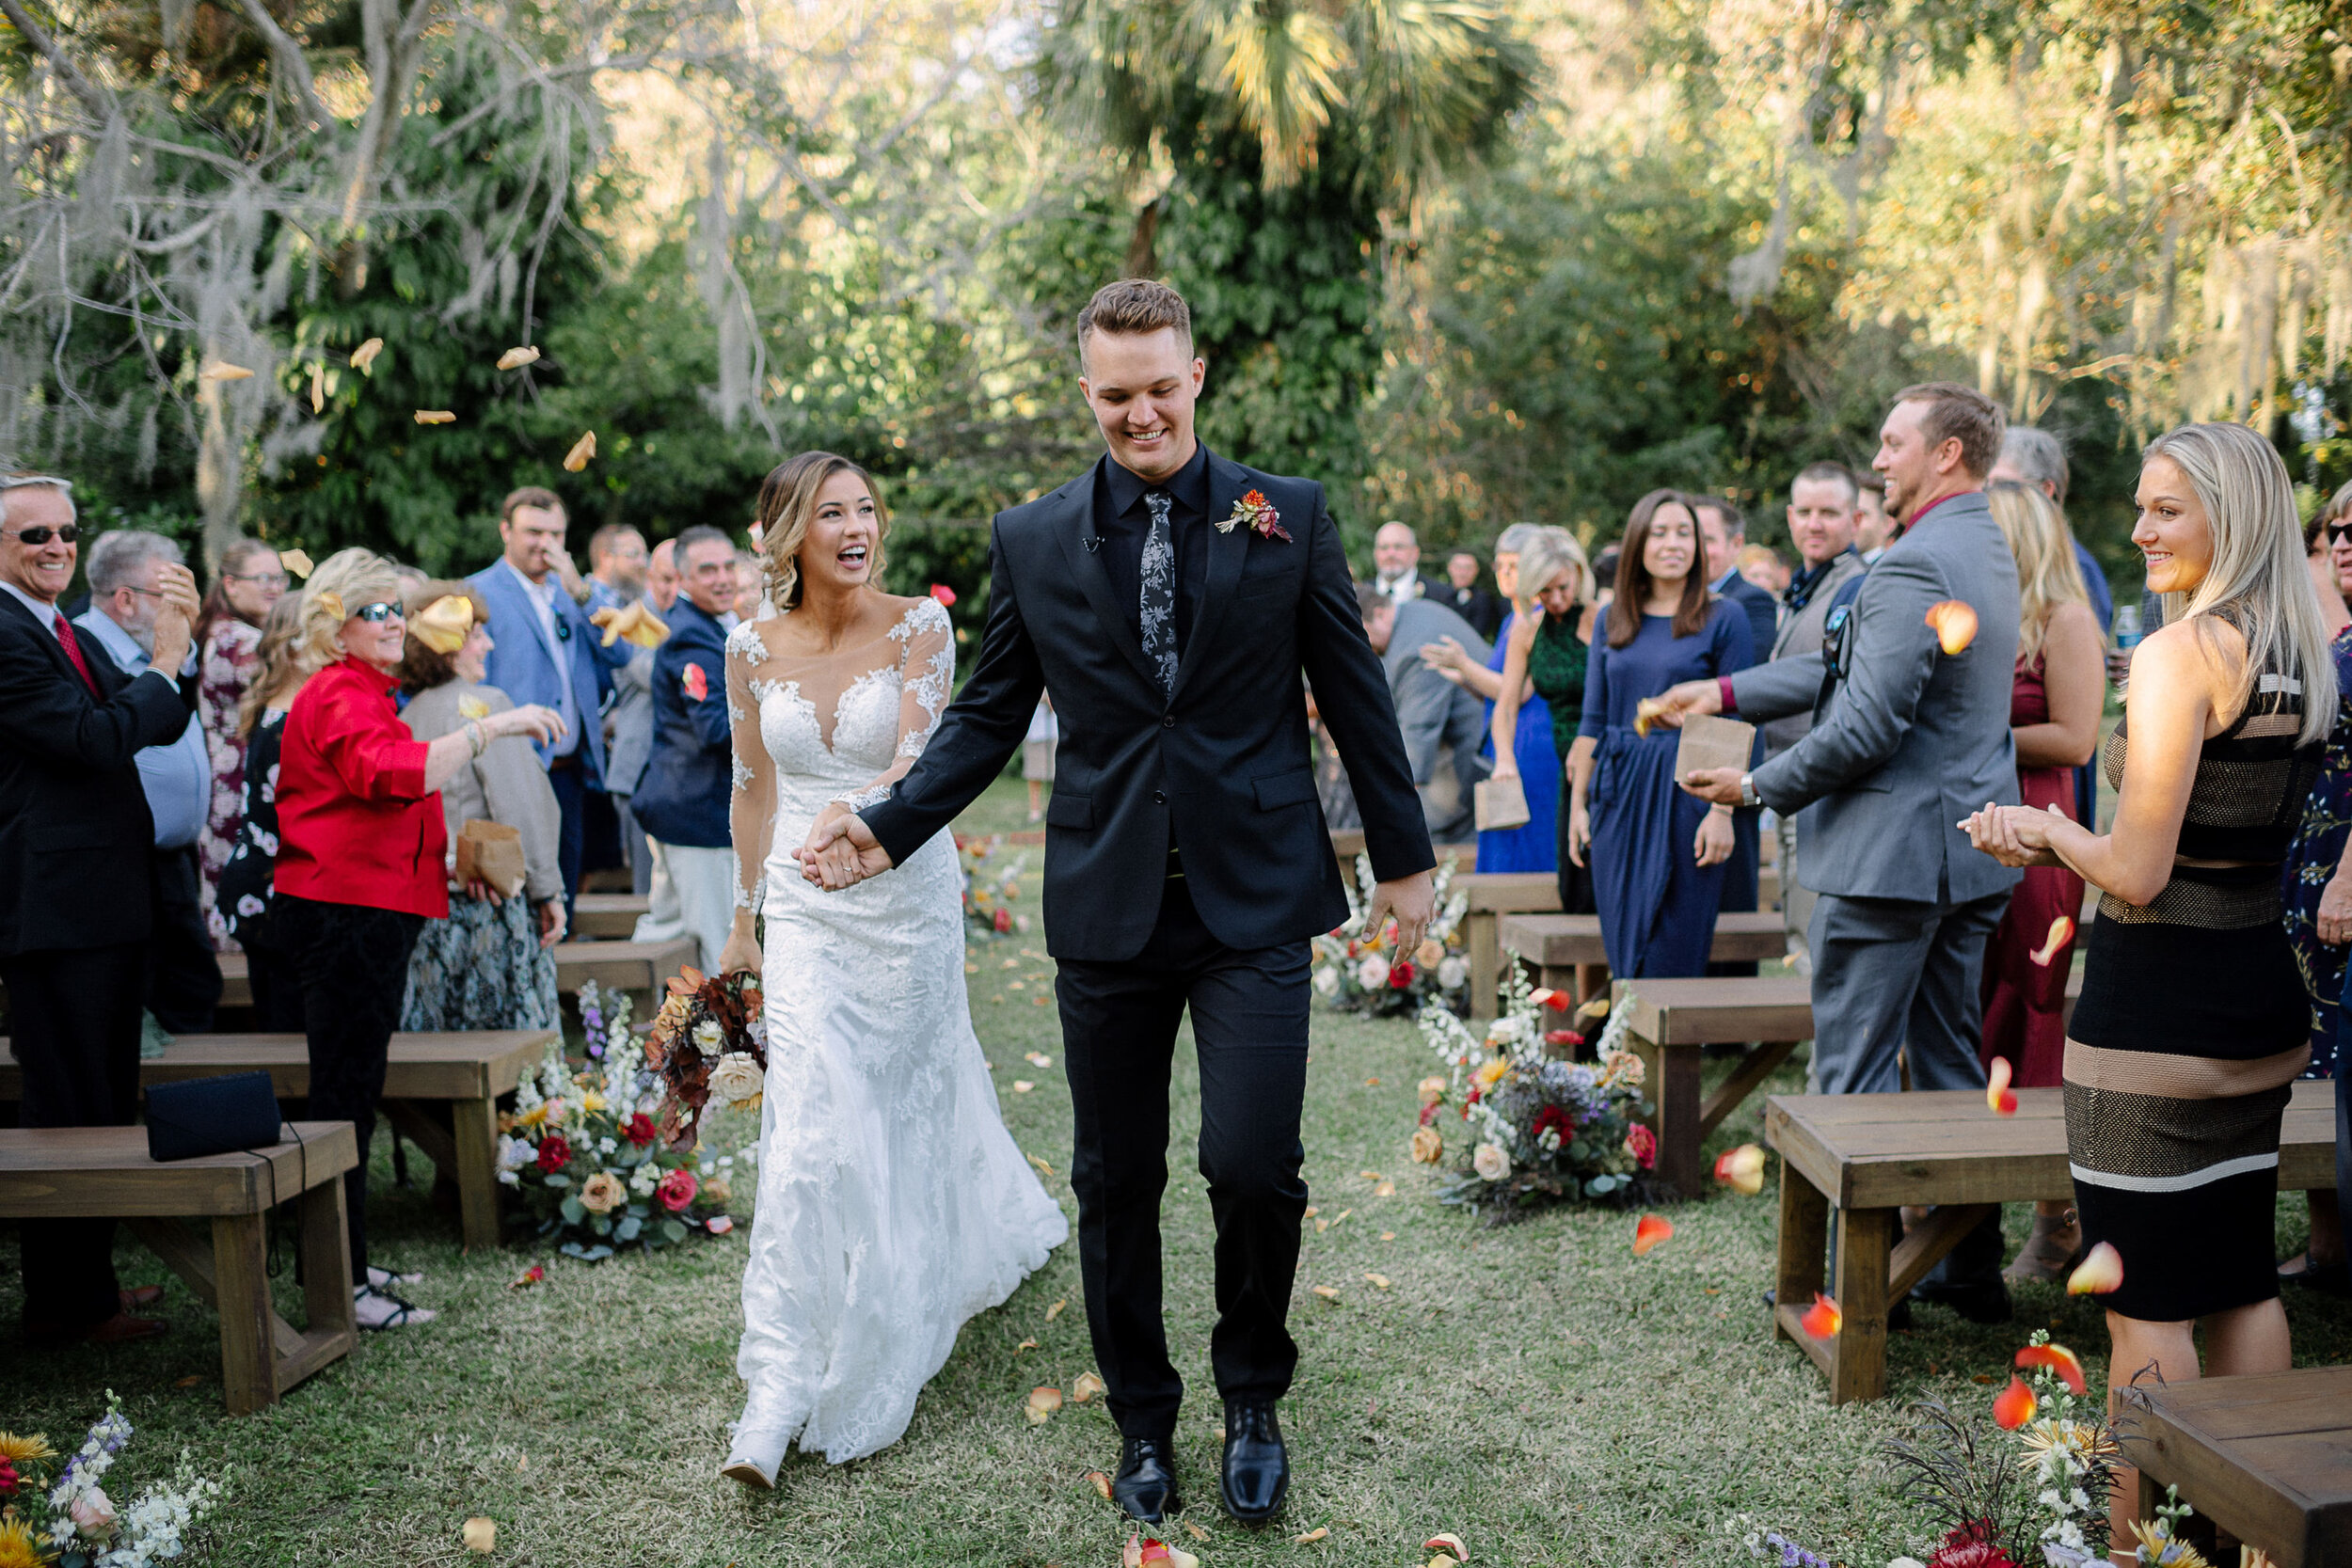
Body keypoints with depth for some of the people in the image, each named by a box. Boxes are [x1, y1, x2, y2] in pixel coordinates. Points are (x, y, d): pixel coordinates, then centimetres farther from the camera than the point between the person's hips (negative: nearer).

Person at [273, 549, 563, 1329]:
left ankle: (343, 1264, 24)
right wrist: (489, 726, -32)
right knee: (346, 1096, -8)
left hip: (362, 911, 11)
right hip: (345, 911, -11)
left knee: (350, 1092, 15)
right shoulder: (340, 697, -13)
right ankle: (342, 1287, -3)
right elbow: (398, 774, -32)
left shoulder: (360, 694, 22)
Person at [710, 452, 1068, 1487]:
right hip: (804, 911, 1)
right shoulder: (751, 647, 0)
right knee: (812, 1128, -8)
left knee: (908, 1106, 14)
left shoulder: (919, 627, -7)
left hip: (908, 898, -1)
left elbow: (918, 760, -19)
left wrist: (861, 821, -40)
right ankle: (781, 1390, -4)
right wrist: (742, 917, 14)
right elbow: (752, 787, 10)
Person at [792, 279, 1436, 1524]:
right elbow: (988, 716, 9)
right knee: (1116, 1183, 10)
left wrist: (1402, 855, 8)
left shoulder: (1288, 515, 2)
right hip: (1107, 907, 2)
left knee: (1252, 1166, -8)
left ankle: (1252, 1398, 21)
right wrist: (889, 828, -1)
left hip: (1255, 900, -1)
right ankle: (1142, 1420, 32)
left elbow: (1354, 694, 5)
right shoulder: (1030, 541, 4)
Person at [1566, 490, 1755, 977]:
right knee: (1623, 948, 6)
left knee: (1673, 954, -3)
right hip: (1618, 796, 4)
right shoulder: (1612, 620, 10)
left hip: (1686, 794, -4)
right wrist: (1578, 804, 9)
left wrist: (1722, 810, -12)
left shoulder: (1724, 618, -1)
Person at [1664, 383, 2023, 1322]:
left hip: (1893, 854, -10)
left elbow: (1867, 726, -23)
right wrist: (1727, 693, 12)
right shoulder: (1988, 549, 14)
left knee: (1857, 1072, 1)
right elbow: (1849, 667, 15)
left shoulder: (1915, 566, -20)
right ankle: (1971, 1268, 25)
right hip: (1971, 851, 10)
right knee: (1952, 1058, 16)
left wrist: (1758, 787, -10)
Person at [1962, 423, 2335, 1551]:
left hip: (2157, 1008, -9)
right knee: (2244, 1281, 19)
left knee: (2146, 1306, 2)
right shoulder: (2306, 658, 8)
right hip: (2264, 998, 9)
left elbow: (2139, 873, -19)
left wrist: (2047, 828, -1)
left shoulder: (2181, 651, -17)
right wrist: (2056, 842, 11)